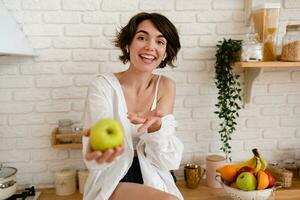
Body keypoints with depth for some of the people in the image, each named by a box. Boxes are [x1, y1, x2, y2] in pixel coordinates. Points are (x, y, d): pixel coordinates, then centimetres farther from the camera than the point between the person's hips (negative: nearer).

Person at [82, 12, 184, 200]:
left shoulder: (166, 87, -4)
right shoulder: (102, 85, -11)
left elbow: (171, 161, -9)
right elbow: (95, 160, -20)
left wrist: (155, 126, -29)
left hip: (154, 184, 4)